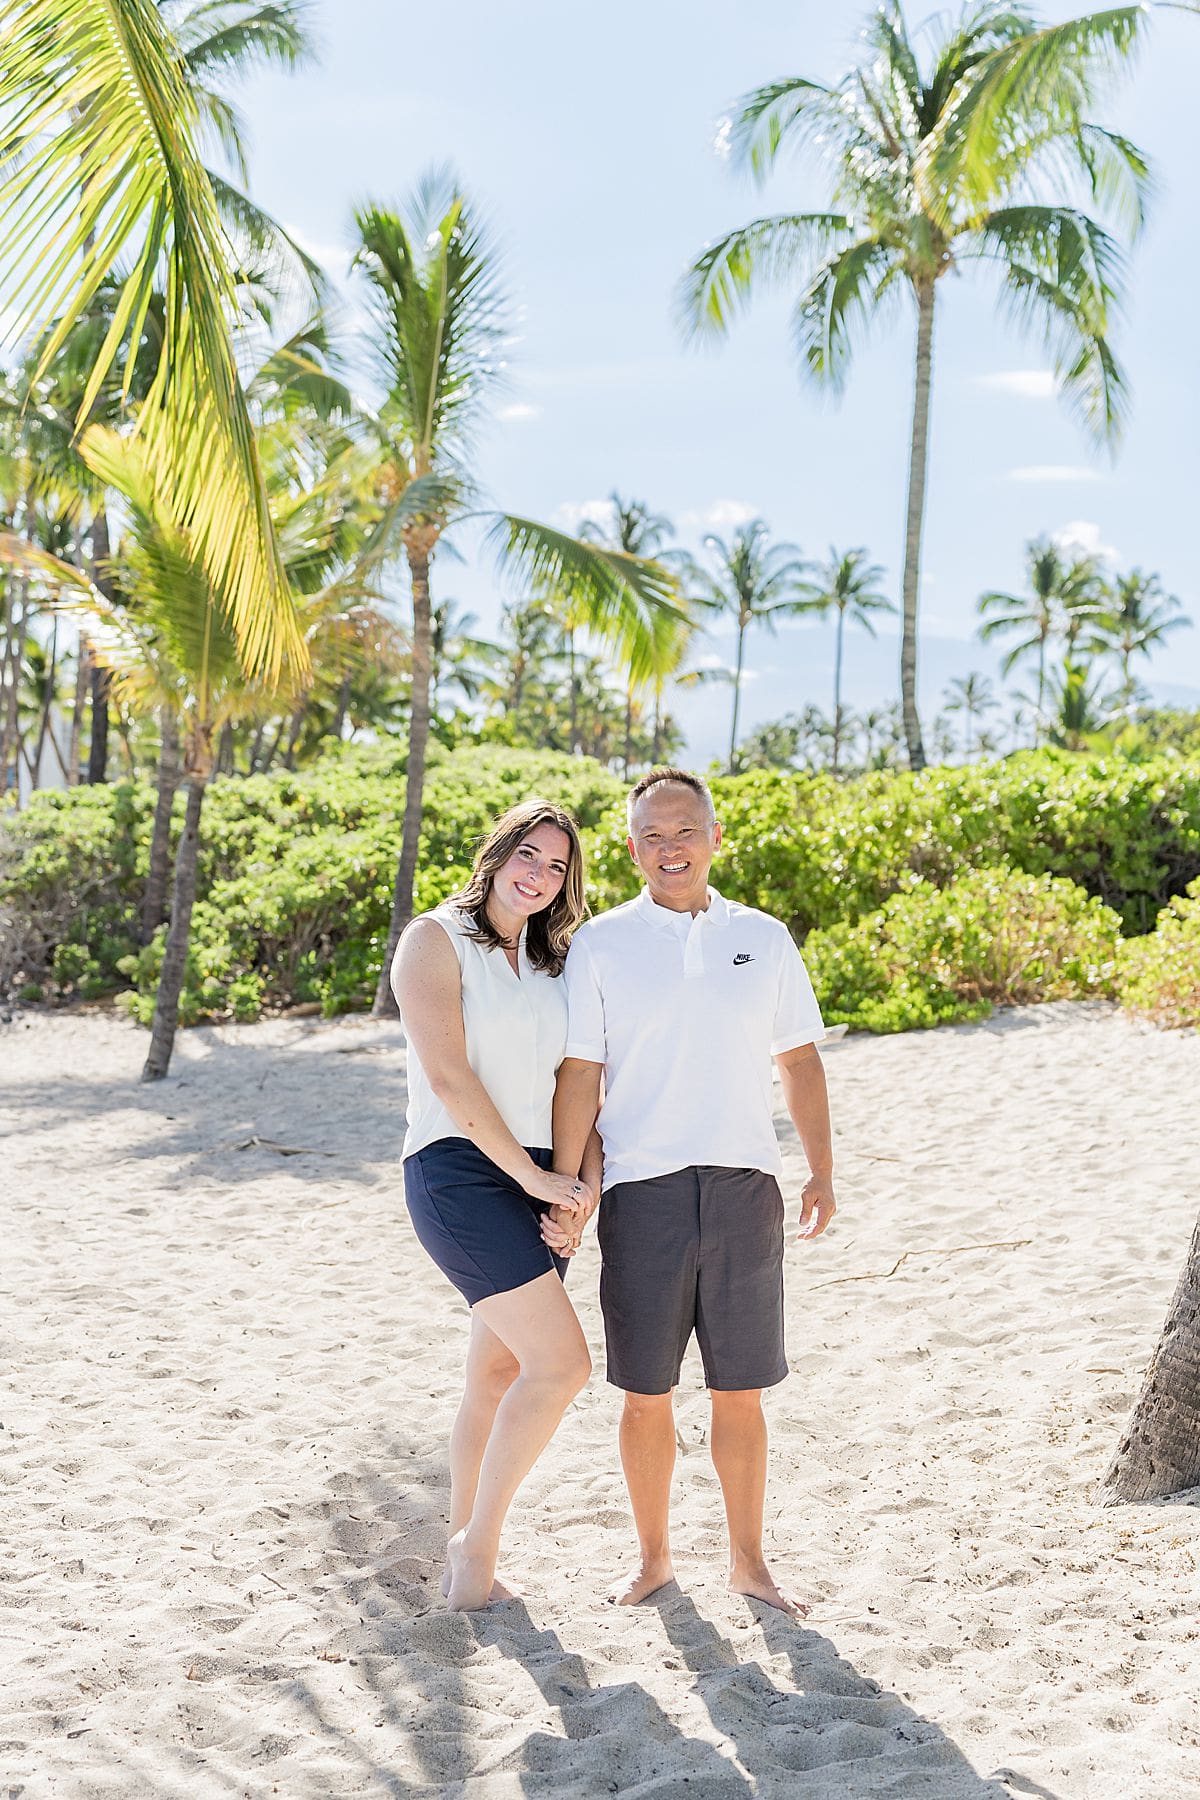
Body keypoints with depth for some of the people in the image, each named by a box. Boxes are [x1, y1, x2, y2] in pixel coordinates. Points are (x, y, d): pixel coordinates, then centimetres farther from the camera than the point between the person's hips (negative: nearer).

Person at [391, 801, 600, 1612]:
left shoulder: (551, 965, 16)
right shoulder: (437, 939, -4)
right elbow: (448, 1075, -13)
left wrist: (585, 1180, -3)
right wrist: (531, 1175, -13)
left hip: (535, 1184, 7)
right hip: (460, 1173, -7)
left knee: (501, 1372, 11)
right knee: (562, 1363, -15)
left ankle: (466, 1560, 23)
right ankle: (478, 1544, 0)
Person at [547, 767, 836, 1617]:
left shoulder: (764, 939, 8)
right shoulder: (601, 944, 2)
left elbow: (800, 1061, 13)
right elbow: (580, 1076, -1)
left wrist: (822, 1170, 6)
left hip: (745, 1192, 2)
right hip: (643, 1194, -1)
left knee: (741, 1394, 8)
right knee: (647, 1394, 6)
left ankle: (749, 1559, 22)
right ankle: (654, 1557, 24)